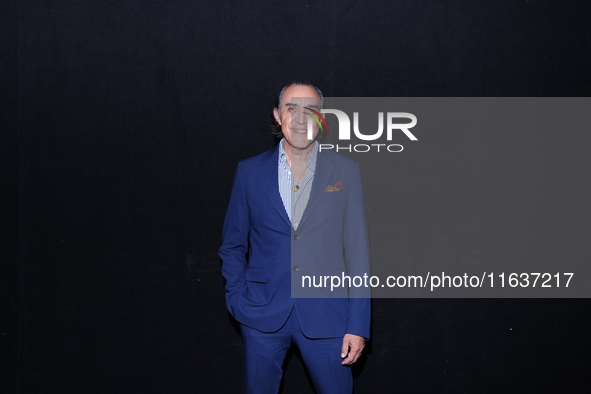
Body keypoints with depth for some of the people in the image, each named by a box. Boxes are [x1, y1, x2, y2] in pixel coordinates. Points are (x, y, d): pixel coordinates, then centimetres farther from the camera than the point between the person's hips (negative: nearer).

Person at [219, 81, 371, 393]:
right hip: (262, 314, 1)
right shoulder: (249, 171, 6)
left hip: (325, 315, -1)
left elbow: (357, 251, 1)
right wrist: (237, 298, 1)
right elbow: (232, 245, 13)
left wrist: (358, 325, -4)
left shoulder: (346, 172, 3)